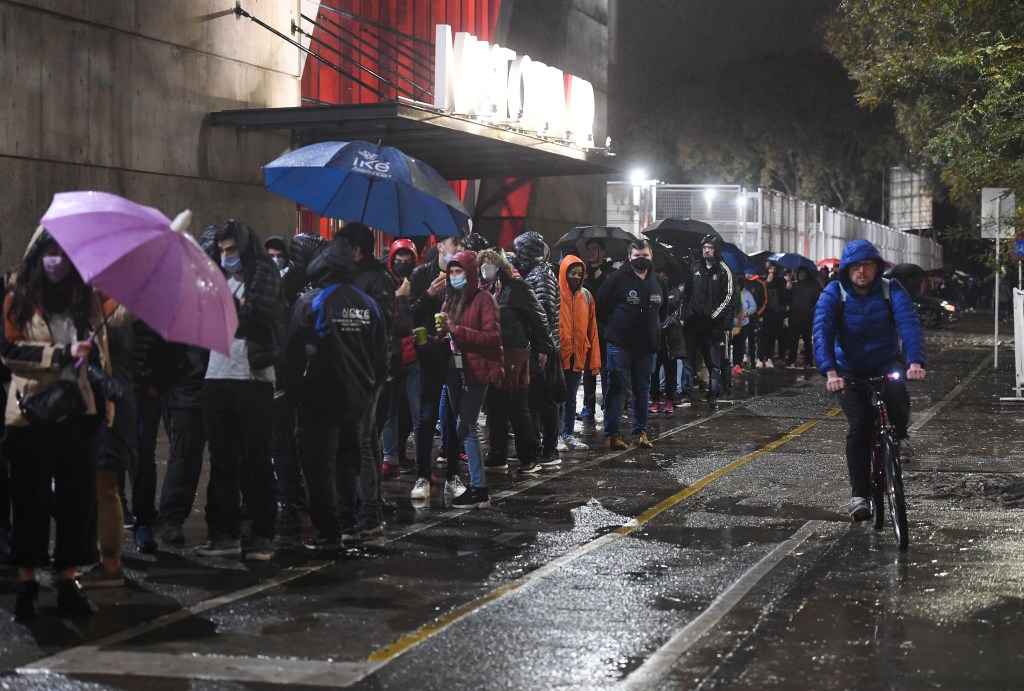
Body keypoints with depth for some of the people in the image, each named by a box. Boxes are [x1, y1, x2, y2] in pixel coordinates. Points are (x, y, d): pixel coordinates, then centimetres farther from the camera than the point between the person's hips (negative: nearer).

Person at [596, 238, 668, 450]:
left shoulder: (657, 281, 9)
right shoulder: (618, 278, -9)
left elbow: (663, 309, 24)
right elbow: (601, 305, -5)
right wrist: (613, 326, 1)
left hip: (647, 345, 5)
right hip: (620, 344, -5)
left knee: (643, 390, 11)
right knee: (617, 388, -3)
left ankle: (640, 432, 18)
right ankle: (611, 433, 0)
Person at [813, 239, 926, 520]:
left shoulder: (891, 290, -11)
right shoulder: (833, 294, -12)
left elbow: (909, 324, -25)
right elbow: (822, 332, -25)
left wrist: (915, 362, -44)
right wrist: (830, 372, -42)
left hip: (886, 362, 0)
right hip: (850, 369, 0)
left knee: (895, 391, -34)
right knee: (859, 425, -17)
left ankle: (896, 442, -5)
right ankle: (859, 495, -8)